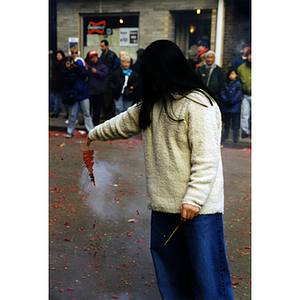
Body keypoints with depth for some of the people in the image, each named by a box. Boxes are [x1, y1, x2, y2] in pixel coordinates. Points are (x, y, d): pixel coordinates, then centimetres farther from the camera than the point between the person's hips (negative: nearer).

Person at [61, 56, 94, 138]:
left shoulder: (79, 68, 7)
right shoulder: (64, 72, -1)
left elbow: (85, 75, -9)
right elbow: (71, 81, -15)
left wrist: (78, 68, -18)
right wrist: (74, 71, -16)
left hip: (83, 94, 2)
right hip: (72, 95, -2)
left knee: (86, 113, 1)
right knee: (72, 115, 2)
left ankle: (91, 131, 5)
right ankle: (70, 132, 15)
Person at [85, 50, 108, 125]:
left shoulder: (102, 66, 2)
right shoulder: (87, 65, 7)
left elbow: (104, 75, -11)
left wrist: (96, 72, -18)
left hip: (98, 91, -2)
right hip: (88, 90, 2)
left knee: (97, 107, 4)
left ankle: (96, 120, 15)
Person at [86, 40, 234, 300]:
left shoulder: (198, 104, -14)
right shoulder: (153, 104, 13)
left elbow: (206, 158, -18)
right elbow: (125, 122, 29)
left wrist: (193, 199, -21)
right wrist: (95, 133, 40)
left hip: (199, 207, -8)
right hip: (164, 204, 8)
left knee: (208, 275, -4)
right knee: (169, 274, 17)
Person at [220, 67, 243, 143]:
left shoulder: (238, 83, 0)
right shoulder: (225, 83, 9)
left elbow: (239, 94, -7)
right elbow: (222, 92, 2)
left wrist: (232, 101, -15)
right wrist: (226, 100, -13)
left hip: (236, 106, -3)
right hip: (226, 107, 3)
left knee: (236, 123, 0)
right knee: (226, 122, 11)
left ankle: (235, 137, 6)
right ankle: (225, 136, 20)